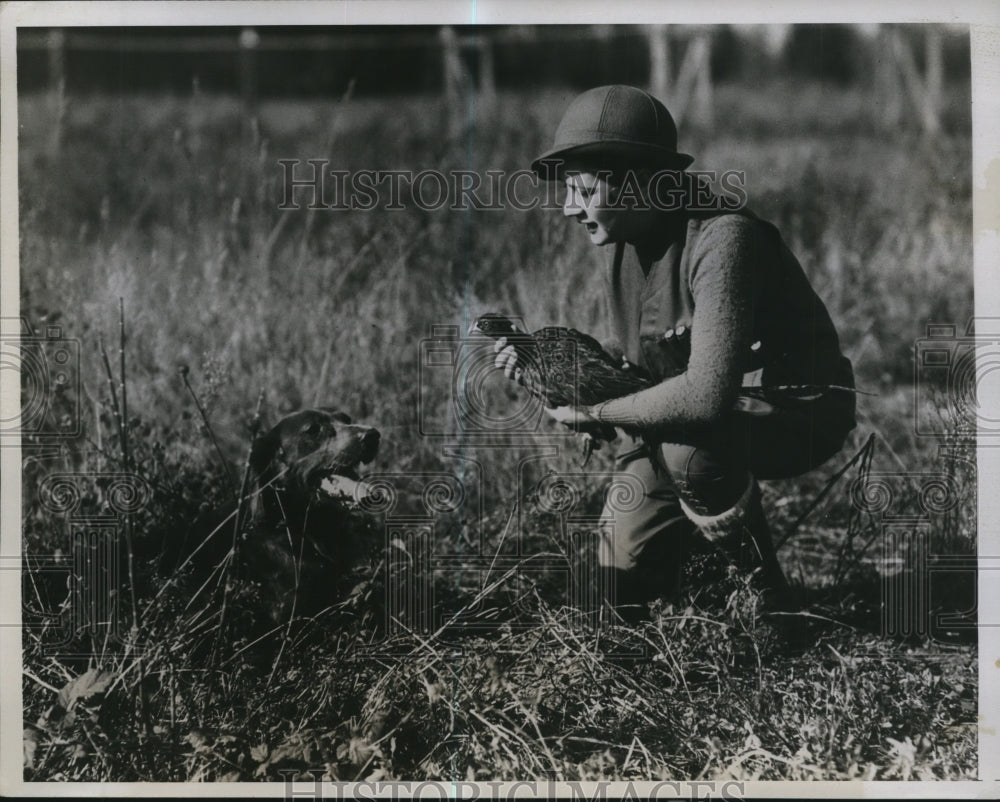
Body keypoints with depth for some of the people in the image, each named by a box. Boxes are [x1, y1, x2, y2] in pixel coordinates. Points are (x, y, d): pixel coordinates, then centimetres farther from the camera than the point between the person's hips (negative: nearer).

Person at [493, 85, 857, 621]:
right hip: (719, 411, 7)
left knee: (688, 449, -37)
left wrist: (595, 413, -24)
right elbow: (638, 369, 8)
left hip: (802, 412, -7)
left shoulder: (722, 240, -29)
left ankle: (767, 606, -14)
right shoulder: (622, 246, -1)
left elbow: (706, 394, -38)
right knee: (619, 569, -3)